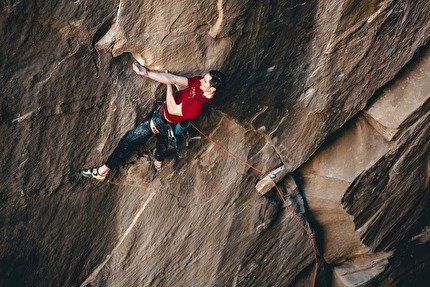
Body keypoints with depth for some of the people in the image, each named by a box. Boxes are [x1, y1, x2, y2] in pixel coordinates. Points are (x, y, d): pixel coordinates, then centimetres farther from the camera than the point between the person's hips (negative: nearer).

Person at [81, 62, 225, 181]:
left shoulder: (196, 106, -41)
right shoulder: (200, 82, -19)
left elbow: (172, 109, -30)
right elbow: (173, 79, -18)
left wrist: (169, 85, -19)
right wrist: (146, 73, -23)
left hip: (163, 122, -8)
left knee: (129, 140, 2)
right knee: (162, 139, 35)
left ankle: (102, 171, 15)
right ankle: (158, 162, 65)